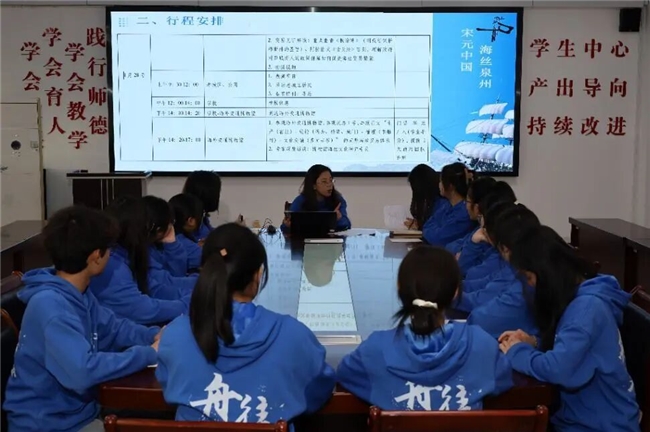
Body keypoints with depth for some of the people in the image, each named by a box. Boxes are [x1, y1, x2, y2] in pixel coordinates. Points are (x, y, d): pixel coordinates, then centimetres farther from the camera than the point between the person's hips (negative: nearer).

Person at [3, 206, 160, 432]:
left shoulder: (78, 293, 3)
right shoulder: (50, 305, -27)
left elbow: (113, 328, 14)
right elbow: (82, 371, -35)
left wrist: (155, 335, -5)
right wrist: (148, 353, -26)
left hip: (78, 411, 8)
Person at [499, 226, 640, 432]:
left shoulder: (588, 307, -23)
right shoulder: (578, 298, 6)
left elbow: (557, 368, -32)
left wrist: (517, 352, -14)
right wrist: (534, 344, 0)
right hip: (580, 415, 8)